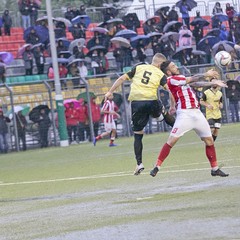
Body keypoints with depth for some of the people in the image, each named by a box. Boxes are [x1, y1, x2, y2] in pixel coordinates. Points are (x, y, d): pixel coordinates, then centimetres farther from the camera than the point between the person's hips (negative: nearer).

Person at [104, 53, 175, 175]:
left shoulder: (138, 68, 15)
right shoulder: (161, 74, 9)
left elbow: (122, 78, 11)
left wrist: (110, 91, 16)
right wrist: (172, 106, 2)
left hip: (136, 103, 2)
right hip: (151, 102, -2)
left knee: (138, 135, 9)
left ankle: (139, 164, 5)